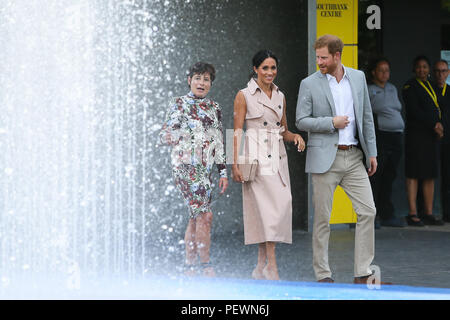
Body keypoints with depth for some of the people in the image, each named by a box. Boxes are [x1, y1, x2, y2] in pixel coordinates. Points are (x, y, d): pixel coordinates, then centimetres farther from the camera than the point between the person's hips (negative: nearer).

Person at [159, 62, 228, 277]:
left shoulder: (214, 108, 15)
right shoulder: (179, 104, 0)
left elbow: (220, 143, 16)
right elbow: (165, 136, -1)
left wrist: (223, 172, 13)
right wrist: (181, 134, -21)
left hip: (205, 168, 6)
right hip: (186, 166, -6)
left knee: (195, 216, 5)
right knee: (204, 214, -12)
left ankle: (189, 266, 10)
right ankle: (206, 265, -6)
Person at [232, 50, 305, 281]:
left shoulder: (280, 96, 15)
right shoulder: (244, 95, -1)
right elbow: (237, 131, -4)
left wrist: (295, 137, -2)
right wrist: (235, 164, -11)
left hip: (277, 156, 6)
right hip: (257, 156, -6)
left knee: (280, 205, 1)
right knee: (272, 204, -16)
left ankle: (261, 266, 8)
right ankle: (271, 267, -17)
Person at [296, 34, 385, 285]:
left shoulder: (358, 78, 8)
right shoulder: (309, 84, -2)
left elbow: (367, 117, 11)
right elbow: (301, 121, -3)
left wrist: (372, 152, 9)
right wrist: (331, 123, -14)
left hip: (354, 157, 3)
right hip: (325, 158, -3)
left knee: (368, 211, -4)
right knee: (322, 217, 1)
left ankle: (363, 274, 1)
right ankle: (323, 274, 10)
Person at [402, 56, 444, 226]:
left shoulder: (431, 86, 19)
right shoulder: (410, 86, -5)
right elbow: (414, 111, -14)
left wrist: (438, 123, 0)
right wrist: (433, 125, -13)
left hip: (432, 136, 8)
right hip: (416, 135, -8)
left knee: (430, 175, 7)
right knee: (413, 174, -7)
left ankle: (429, 214, 11)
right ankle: (412, 214, -6)